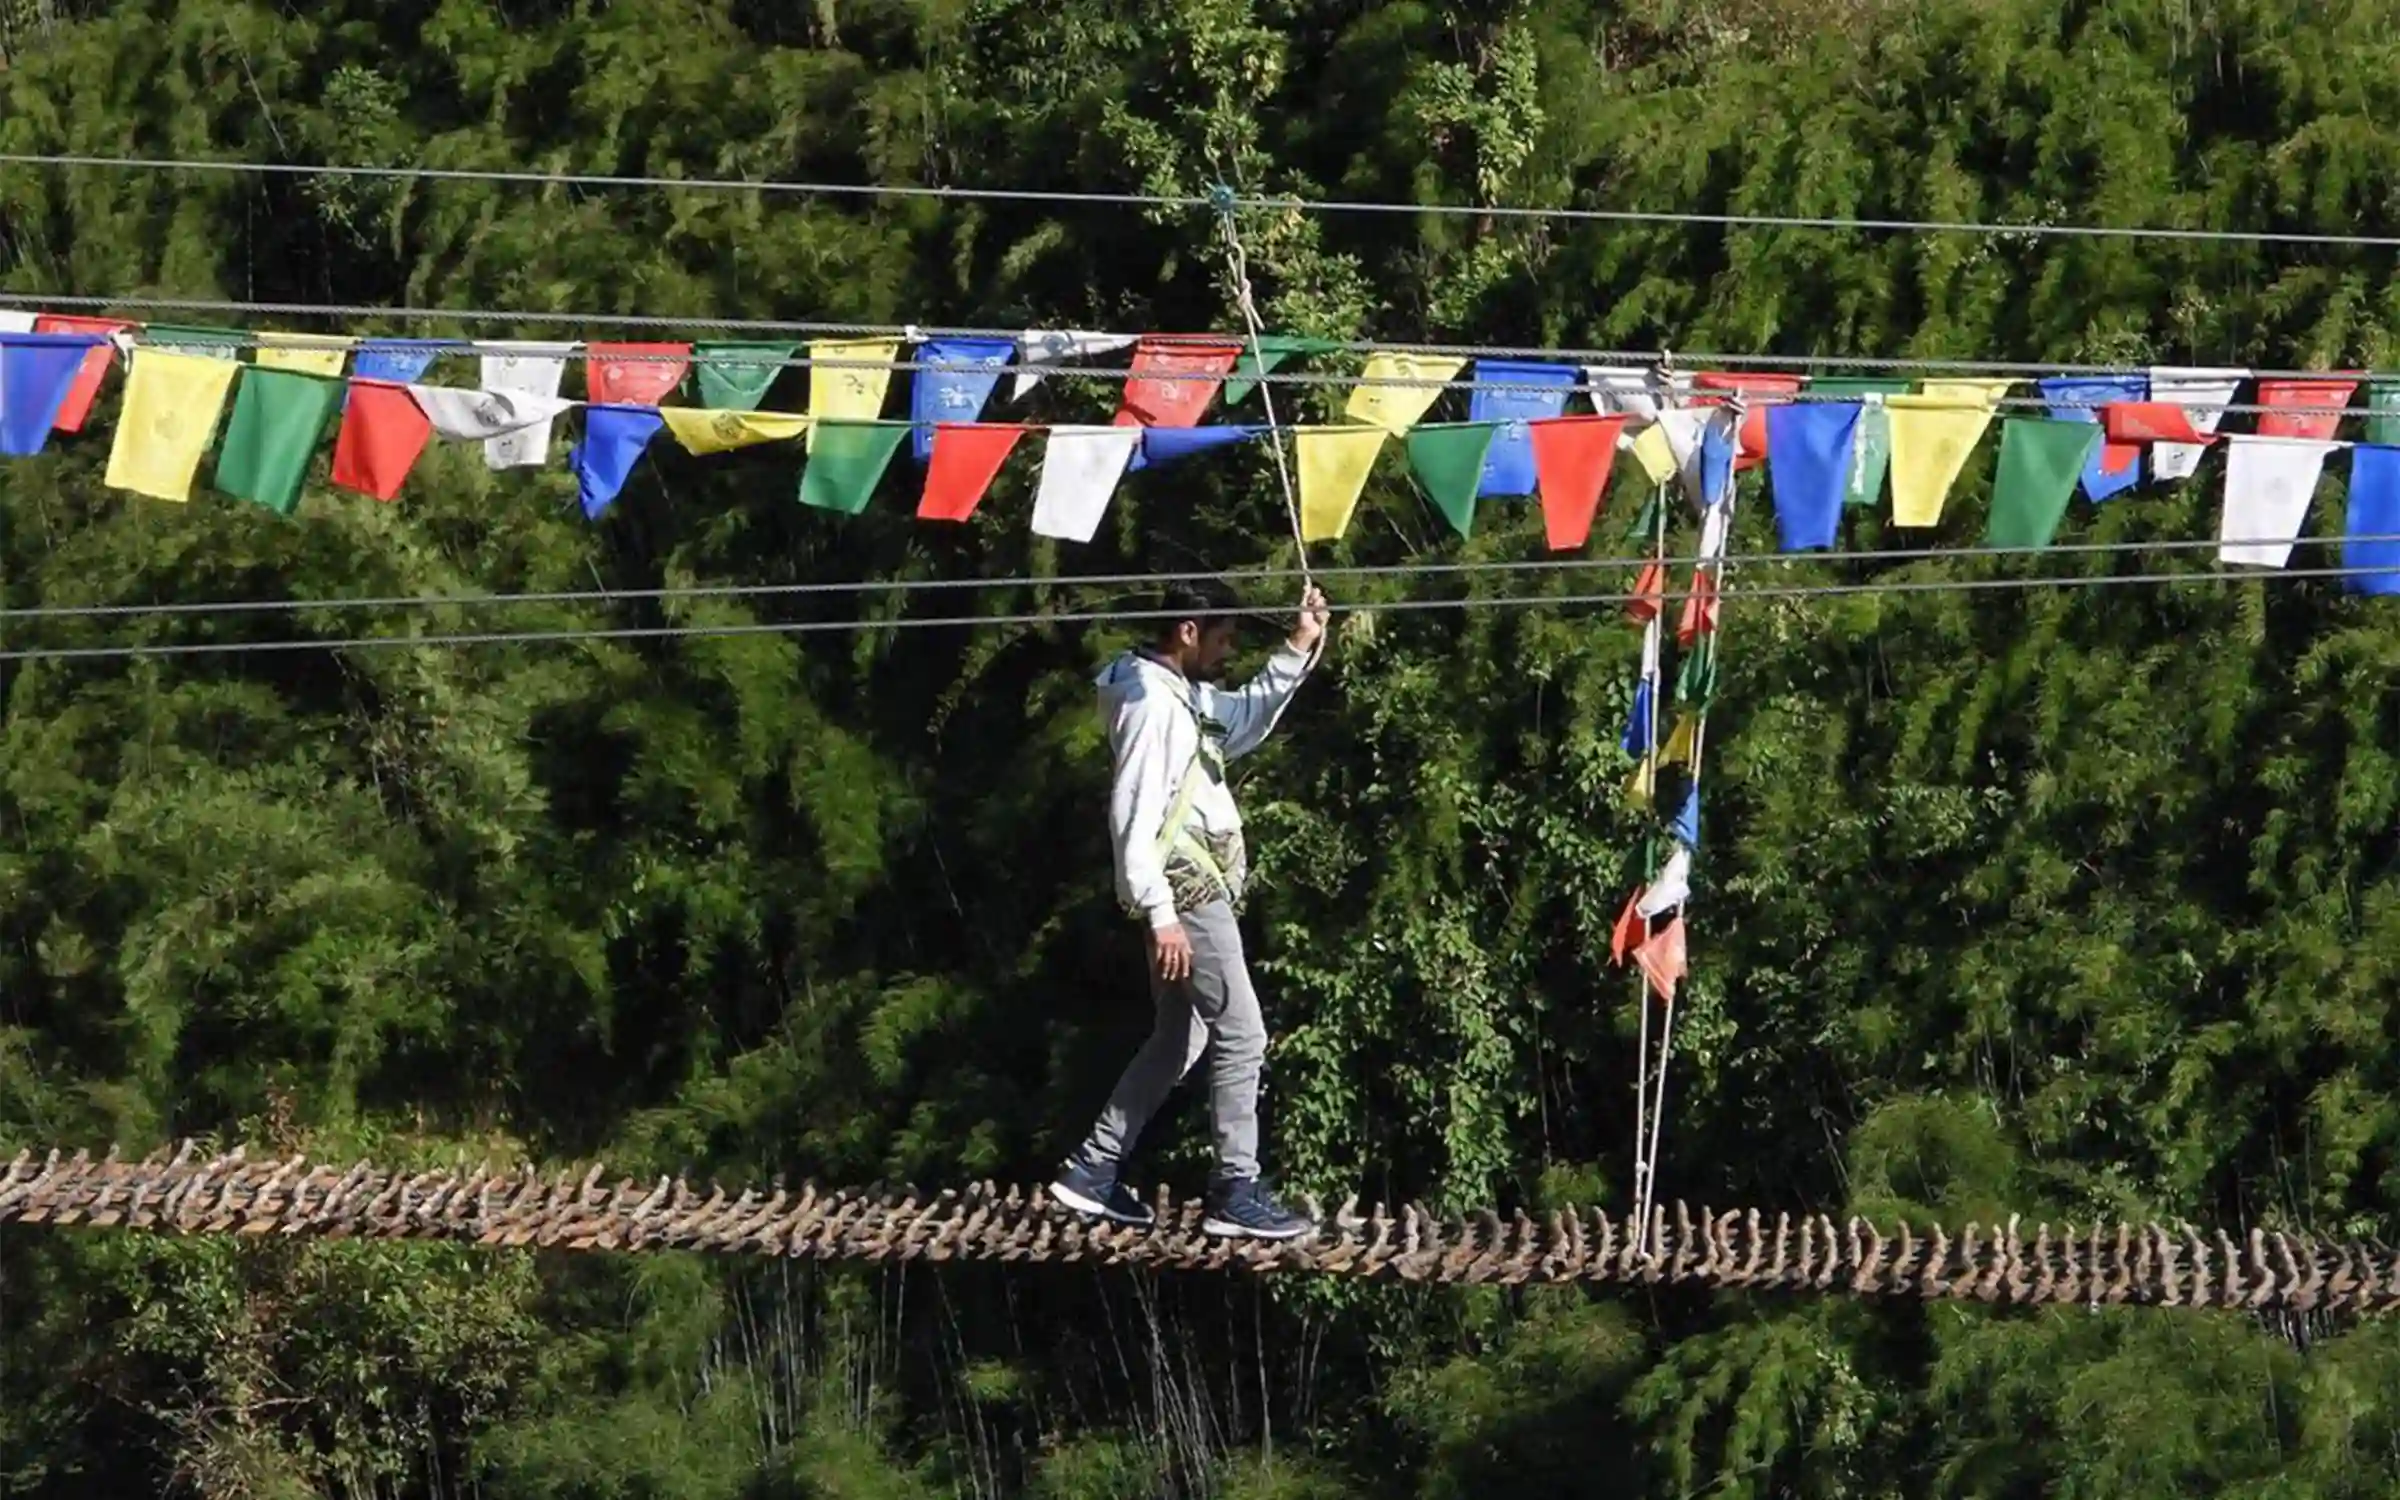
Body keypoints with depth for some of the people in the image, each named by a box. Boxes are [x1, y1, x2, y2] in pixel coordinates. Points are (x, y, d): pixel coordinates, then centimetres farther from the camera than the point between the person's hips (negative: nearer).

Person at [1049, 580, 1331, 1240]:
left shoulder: (1184, 693, 14)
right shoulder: (1151, 703, -17)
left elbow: (1244, 721, 32)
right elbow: (1134, 816, -22)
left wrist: (1298, 650, 19)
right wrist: (1160, 915, -25)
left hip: (1197, 890, 11)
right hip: (1187, 892, -11)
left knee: (1179, 1039, 16)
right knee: (1242, 1036, -8)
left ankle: (1093, 1169, 19)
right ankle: (1237, 1192, -5)